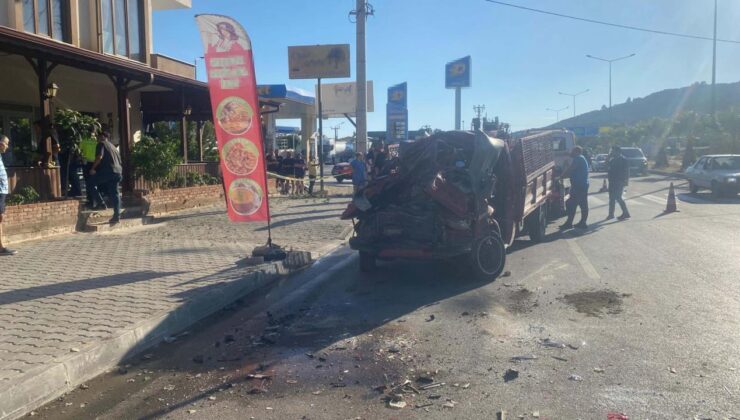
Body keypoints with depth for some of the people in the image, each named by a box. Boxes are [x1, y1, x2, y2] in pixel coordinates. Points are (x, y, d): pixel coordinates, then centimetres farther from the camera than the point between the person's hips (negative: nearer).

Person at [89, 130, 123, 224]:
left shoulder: (102, 144, 3)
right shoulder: (113, 147, 27)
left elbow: (99, 157, -12)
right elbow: (119, 160, 29)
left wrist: (93, 168, -7)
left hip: (107, 171, -7)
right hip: (118, 172, 7)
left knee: (92, 182, 9)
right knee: (114, 193, 6)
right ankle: (117, 216, 2)